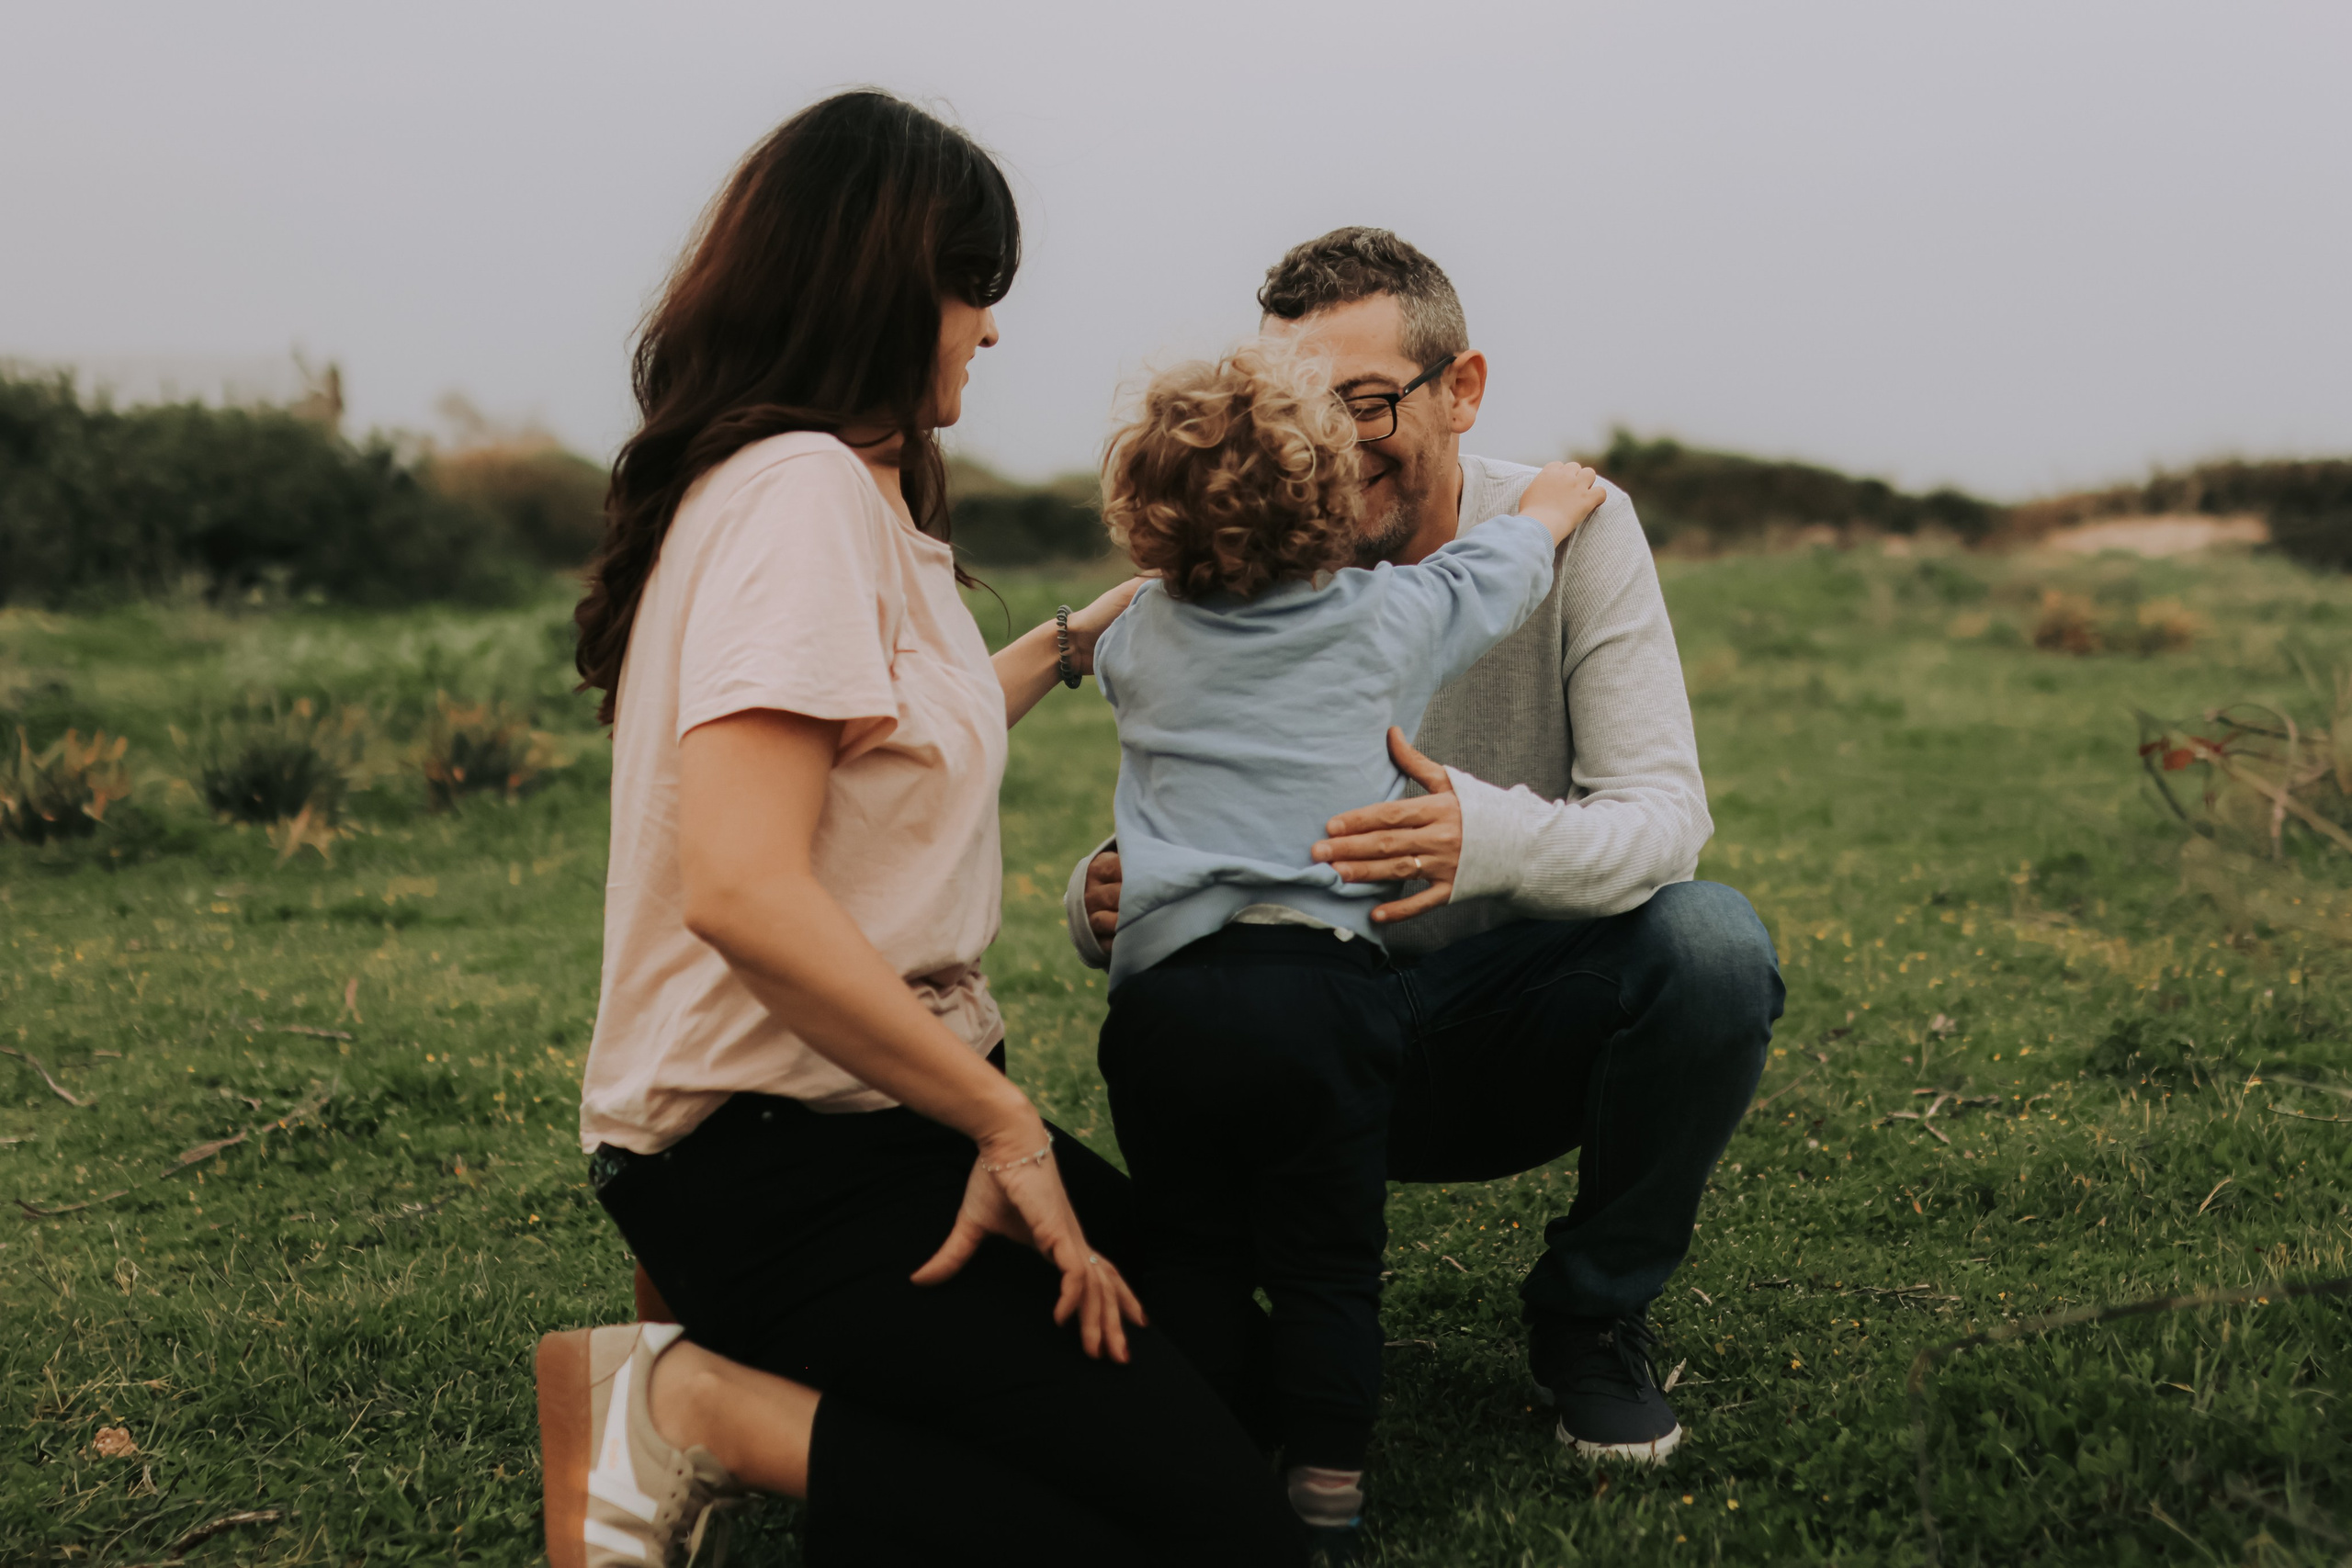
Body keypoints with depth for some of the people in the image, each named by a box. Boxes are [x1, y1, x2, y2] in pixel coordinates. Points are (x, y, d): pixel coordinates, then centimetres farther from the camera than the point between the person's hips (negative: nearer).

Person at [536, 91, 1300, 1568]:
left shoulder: (841, 495, 15)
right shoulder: (801, 491, -17)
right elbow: (743, 894, -28)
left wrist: (1077, 640, 38)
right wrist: (1006, 1124, -20)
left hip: (859, 1109, 11)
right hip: (782, 1159, -11)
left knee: (1202, 1365, 9)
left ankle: (729, 1396, 2)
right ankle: (697, 1408, -11)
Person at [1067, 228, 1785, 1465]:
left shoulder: (1568, 529, -12)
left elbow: (1665, 814, -22)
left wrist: (1491, 836, -46)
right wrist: (1107, 903, -37)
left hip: (1542, 1033, 0)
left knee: (1711, 942, -32)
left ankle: (1589, 1317, -5)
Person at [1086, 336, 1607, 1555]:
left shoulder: (1141, 638, 9)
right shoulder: (1388, 620, 4)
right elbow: (1502, 563, 22)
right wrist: (1559, 494, 42)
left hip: (1161, 988, 2)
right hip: (1319, 986, -1)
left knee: (1190, 1258, 10)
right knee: (1326, 1262, 8)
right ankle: (1325, 1493, 11)